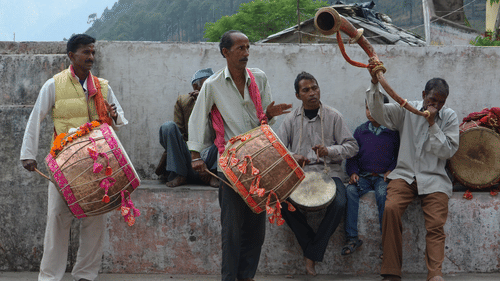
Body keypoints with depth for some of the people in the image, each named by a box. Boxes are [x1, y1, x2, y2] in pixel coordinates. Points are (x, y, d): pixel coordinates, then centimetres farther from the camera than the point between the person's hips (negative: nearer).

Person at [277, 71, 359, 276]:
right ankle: (312, 247, -10)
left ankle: (312, 255, -18)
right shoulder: (291, 119, 10)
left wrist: (329, 151, -17)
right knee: (283, 202, -29)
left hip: (329, 171, -1)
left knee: (338, 204, -31)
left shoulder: (333, 116, 6)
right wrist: (292, 157, -17)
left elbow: (352, 147, 2)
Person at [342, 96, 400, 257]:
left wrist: (391, 171, -10)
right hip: (364, 176, 3)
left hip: (384, 176, -3)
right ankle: (352, 238, -29)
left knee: (382, 194, -36)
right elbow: (352, 155, 17)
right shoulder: (360, 131, 14)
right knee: (350, 191, -29)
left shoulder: (393, 132, 6)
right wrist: (352, 172, -1)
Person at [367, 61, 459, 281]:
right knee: (391, 208, -28)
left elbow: (447, 151, 0)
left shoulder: (449, 117, 8)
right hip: (405, 174, -1)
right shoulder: (407, 110, 8)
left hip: (434, 179, 1)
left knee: (436, 225, -21)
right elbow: (378, 112, -4)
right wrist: (375, 84, -17)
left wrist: (432, 124, -9)